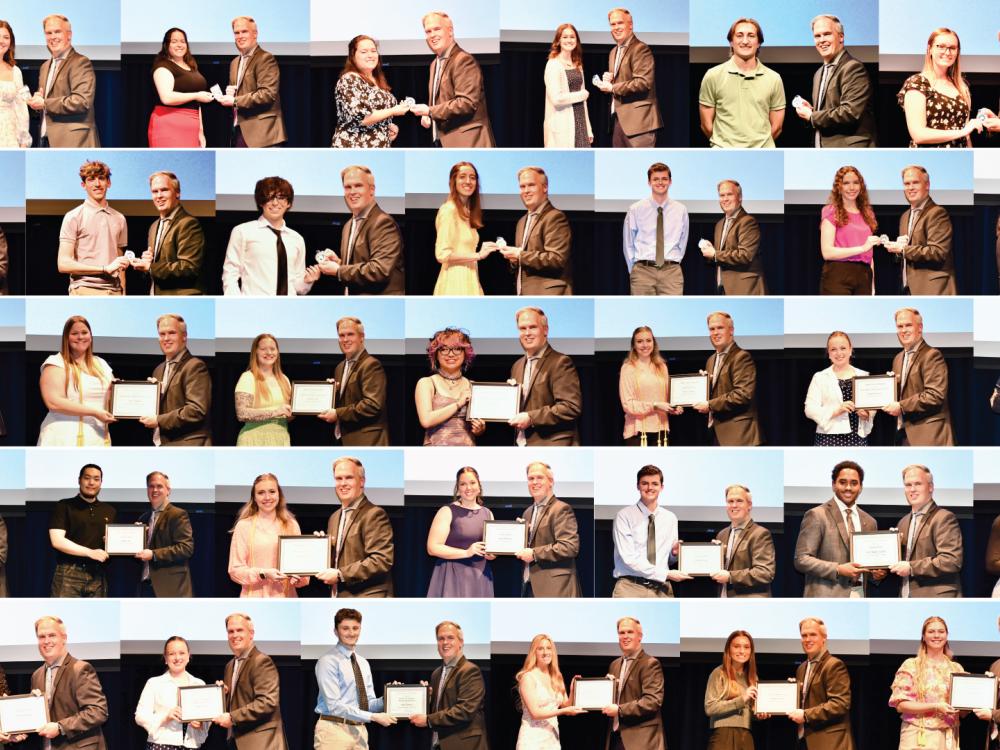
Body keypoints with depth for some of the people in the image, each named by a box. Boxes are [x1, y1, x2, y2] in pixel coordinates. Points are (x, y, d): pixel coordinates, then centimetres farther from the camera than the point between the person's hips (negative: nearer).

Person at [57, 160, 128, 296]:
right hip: (85, 292, -4)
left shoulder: (119, 219, 16)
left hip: (114, 291, 4)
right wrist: (106, 268, -11)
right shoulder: (74, 217, 1)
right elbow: (63, 264, -7)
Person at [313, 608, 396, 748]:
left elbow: (368, 703, 15)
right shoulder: (328, 662, -8)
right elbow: (334, 705, -16)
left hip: (359, 730, 7)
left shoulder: (363, 663, 17)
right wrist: (373, 717, -18)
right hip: (334, 730, -7)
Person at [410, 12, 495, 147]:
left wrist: (430, 111, -16)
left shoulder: (463, 60, -12)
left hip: (466, 141, -10)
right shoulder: (435, 64, 19)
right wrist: (427, 116, 7)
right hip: (444, 141, 10)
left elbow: (467, 102, -21)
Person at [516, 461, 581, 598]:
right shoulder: (528, 513, 20)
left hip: (554, 587, -8)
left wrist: (534, 554, -16)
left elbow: (570, 547, -18)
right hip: (529, 585, 8)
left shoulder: (561, 509, -8)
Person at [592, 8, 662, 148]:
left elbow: (644, 82, -19)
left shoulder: (640, 49, -9)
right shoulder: (614, 52, 20)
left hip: (638, 119, -9)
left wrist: (613, 88, -14)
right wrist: (608, 80, 7)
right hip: (619, 119, 9)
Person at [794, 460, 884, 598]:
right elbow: (801, 560, -7)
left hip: (858, 597, 6)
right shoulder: (816, 516, -1)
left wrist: (876, 573, 3)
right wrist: (838, 570, -17)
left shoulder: (869, 522, 17)